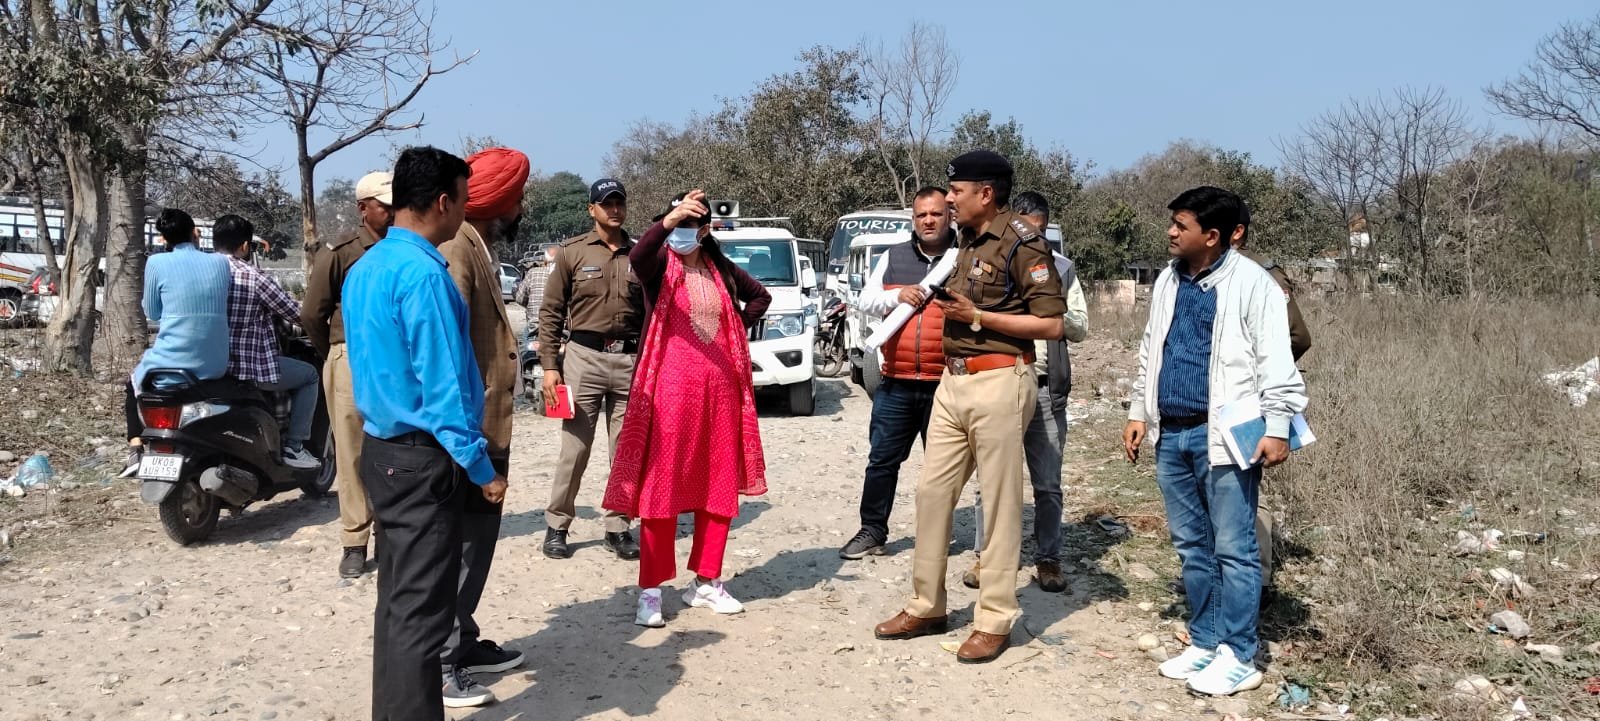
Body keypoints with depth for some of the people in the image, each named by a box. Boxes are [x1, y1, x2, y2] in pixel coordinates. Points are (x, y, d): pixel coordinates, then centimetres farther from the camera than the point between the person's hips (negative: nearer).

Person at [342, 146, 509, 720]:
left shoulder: (365, 267, 11)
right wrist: (481, 468, -15)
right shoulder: (422, 272, -19)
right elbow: (443, 382, -21)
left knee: (396, 601, 18)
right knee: (420, 612, -3)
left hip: (381, 447, 10)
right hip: (423, 458, -10)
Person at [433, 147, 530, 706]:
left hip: (485, 428, 10)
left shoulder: (479, 249, 15)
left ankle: (462, 643, 29)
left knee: (476, 539, 17)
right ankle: (437, 661, 8)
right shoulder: (456, 249, -16)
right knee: (460, 545, -2)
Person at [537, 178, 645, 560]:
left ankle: (618, 527, 15)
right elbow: (551, 312, 4)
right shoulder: (572, 252, 4)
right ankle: (556, 525, 13)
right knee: (575, 447, 0)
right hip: (585, 356, -2)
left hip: (631, 360, 2)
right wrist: (549, 365, -3)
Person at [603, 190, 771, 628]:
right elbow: (637, 256, -26)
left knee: (720, 488, 8)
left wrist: (739, 328, 15)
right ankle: (651, 591, 2)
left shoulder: (721, 271, 14)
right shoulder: (660, 265, 0)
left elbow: (760, 295, 31)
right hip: (672, 387, -5)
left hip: (721, 387, 5)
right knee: (661, 487, -5)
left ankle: (706, 582, 21)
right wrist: (667, 221, -43)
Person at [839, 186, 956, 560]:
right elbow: (867, 301, 9)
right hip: (896, 383, 2)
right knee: (882, 459, 7)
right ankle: (873, 530, 18)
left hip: (945, 385, -2)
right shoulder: (893, 257, 10)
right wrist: (897, 295, -10)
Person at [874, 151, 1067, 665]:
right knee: (932, 490, 10)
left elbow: (1052, 324, -15)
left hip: (998, 382, -9)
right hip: (953, 381, 9)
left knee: (999, 501, 0)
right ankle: (927, 606, 21)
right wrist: (950, 307, 9)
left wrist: (978, 317, -15)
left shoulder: (1022, 242, -10)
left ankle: (995, 620, 9)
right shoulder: (967, 241, 16)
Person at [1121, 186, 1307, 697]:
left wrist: (1276, 426, -16)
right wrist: (1139, 412, 16)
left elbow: (1276, 361, -11)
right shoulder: (1168, 282, 12)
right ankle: (1204, 643, 25)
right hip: (1172, 433, 7)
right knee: (1191, 546, 14)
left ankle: (1238, 657, 9)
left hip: (1223, 435, -7)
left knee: (1232, 549, 0)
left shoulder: (1251, 284, -8)